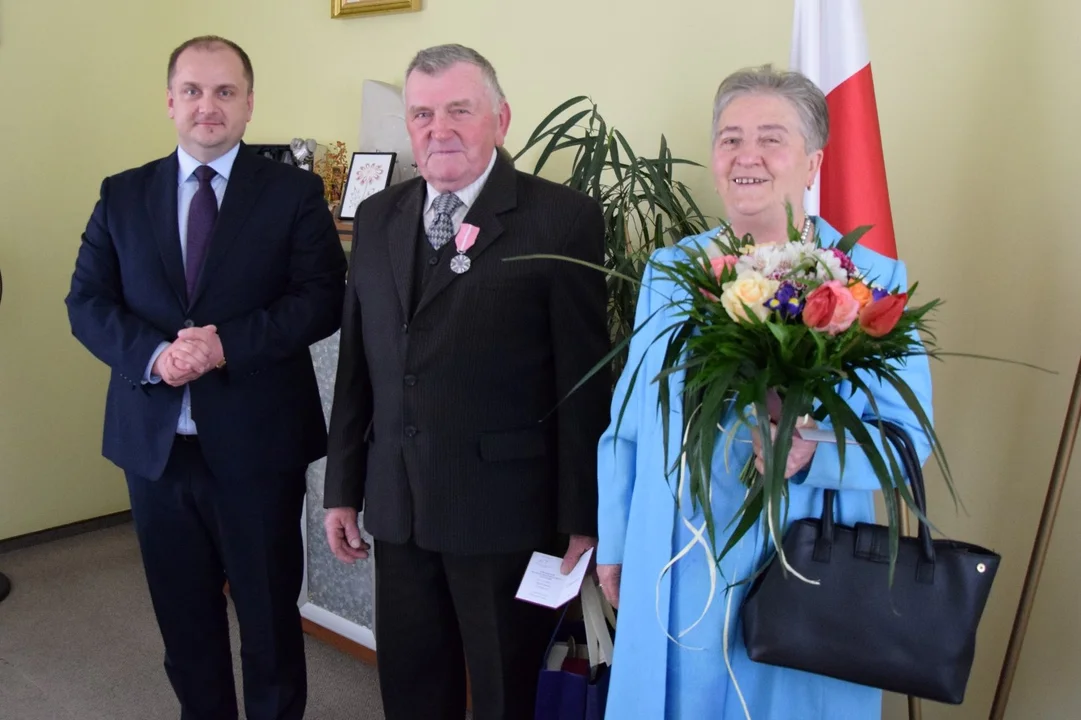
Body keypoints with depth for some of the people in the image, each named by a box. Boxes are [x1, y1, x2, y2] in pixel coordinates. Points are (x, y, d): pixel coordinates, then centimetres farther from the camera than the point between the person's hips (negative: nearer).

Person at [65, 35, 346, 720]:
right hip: (155, 437, 3)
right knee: (183, 613, 17)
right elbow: (87, 301, 3)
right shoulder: (122, 195, 8)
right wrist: (153, 354, -16)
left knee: (270, 612, 11)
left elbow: (323, 300, -9)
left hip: (257, 438, -3)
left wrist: (227, 345, -21)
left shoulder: (295, 192, -1)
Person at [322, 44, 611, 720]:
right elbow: (357, 365, 11)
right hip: (398, 508, 5)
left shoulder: (563, 218, -9)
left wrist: (582, 517, -8)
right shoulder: (377, 217, 8)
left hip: (507, 511, -5)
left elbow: (585, 378, -10)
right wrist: (343, 488, 12)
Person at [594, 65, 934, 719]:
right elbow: (629, 422, 7)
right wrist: (614, 544, 9)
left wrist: (813, 455, -26)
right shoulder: (670, 271, 3)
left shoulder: (875, 282, -6)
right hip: (677, 571, 2)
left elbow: (909, 435, -6)